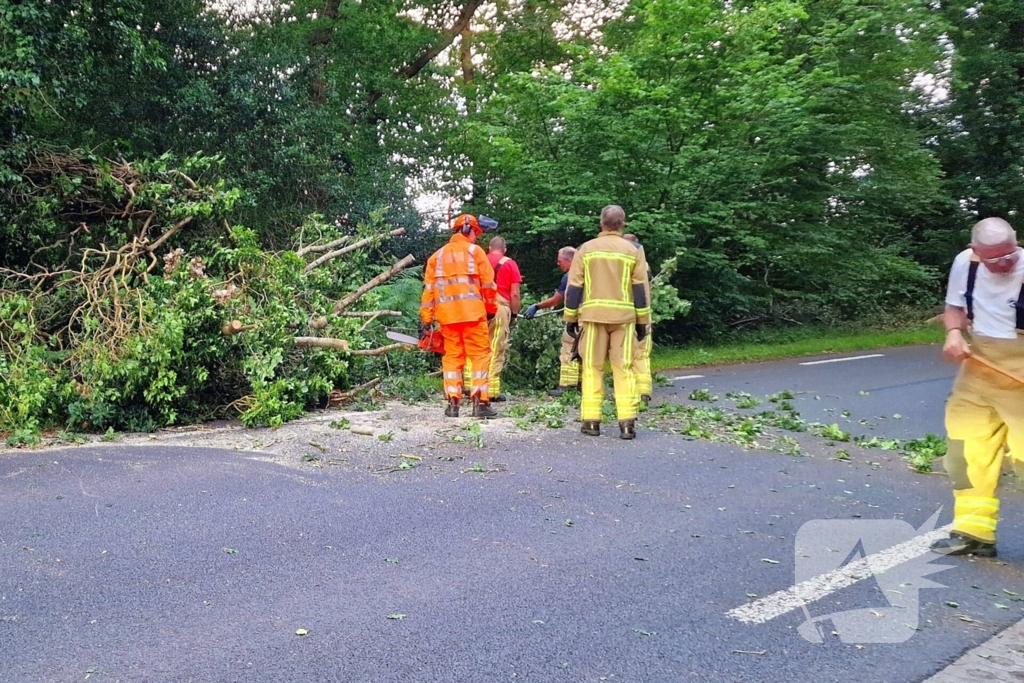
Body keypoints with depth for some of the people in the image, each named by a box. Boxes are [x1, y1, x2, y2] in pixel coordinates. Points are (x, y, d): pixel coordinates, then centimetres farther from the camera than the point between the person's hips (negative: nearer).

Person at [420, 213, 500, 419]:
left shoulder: (437, 256, 15)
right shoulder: (475, 251, 4)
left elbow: (428, 290, 10)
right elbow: (488, 284, 0)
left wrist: (426, 321, 10)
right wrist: (491, 309, 13)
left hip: (447, 313, 4)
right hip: (472, 311, -4)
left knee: (452, 356, 10)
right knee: (480, 354, 0)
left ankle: (453, 403, 4)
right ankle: (480, 402, -8)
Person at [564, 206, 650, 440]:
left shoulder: (586, 249, 3)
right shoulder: (633, 251, 4)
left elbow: (574, 287, 3)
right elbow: (640, 289, 5)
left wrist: (570, 317, 9)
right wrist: (643, 321, 10)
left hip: (593, 315, 0)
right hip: (623, 316, 1)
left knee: (592, 367, 5)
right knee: (624, 368, 3)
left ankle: (591, 420, 3)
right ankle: (627, 422, -3)